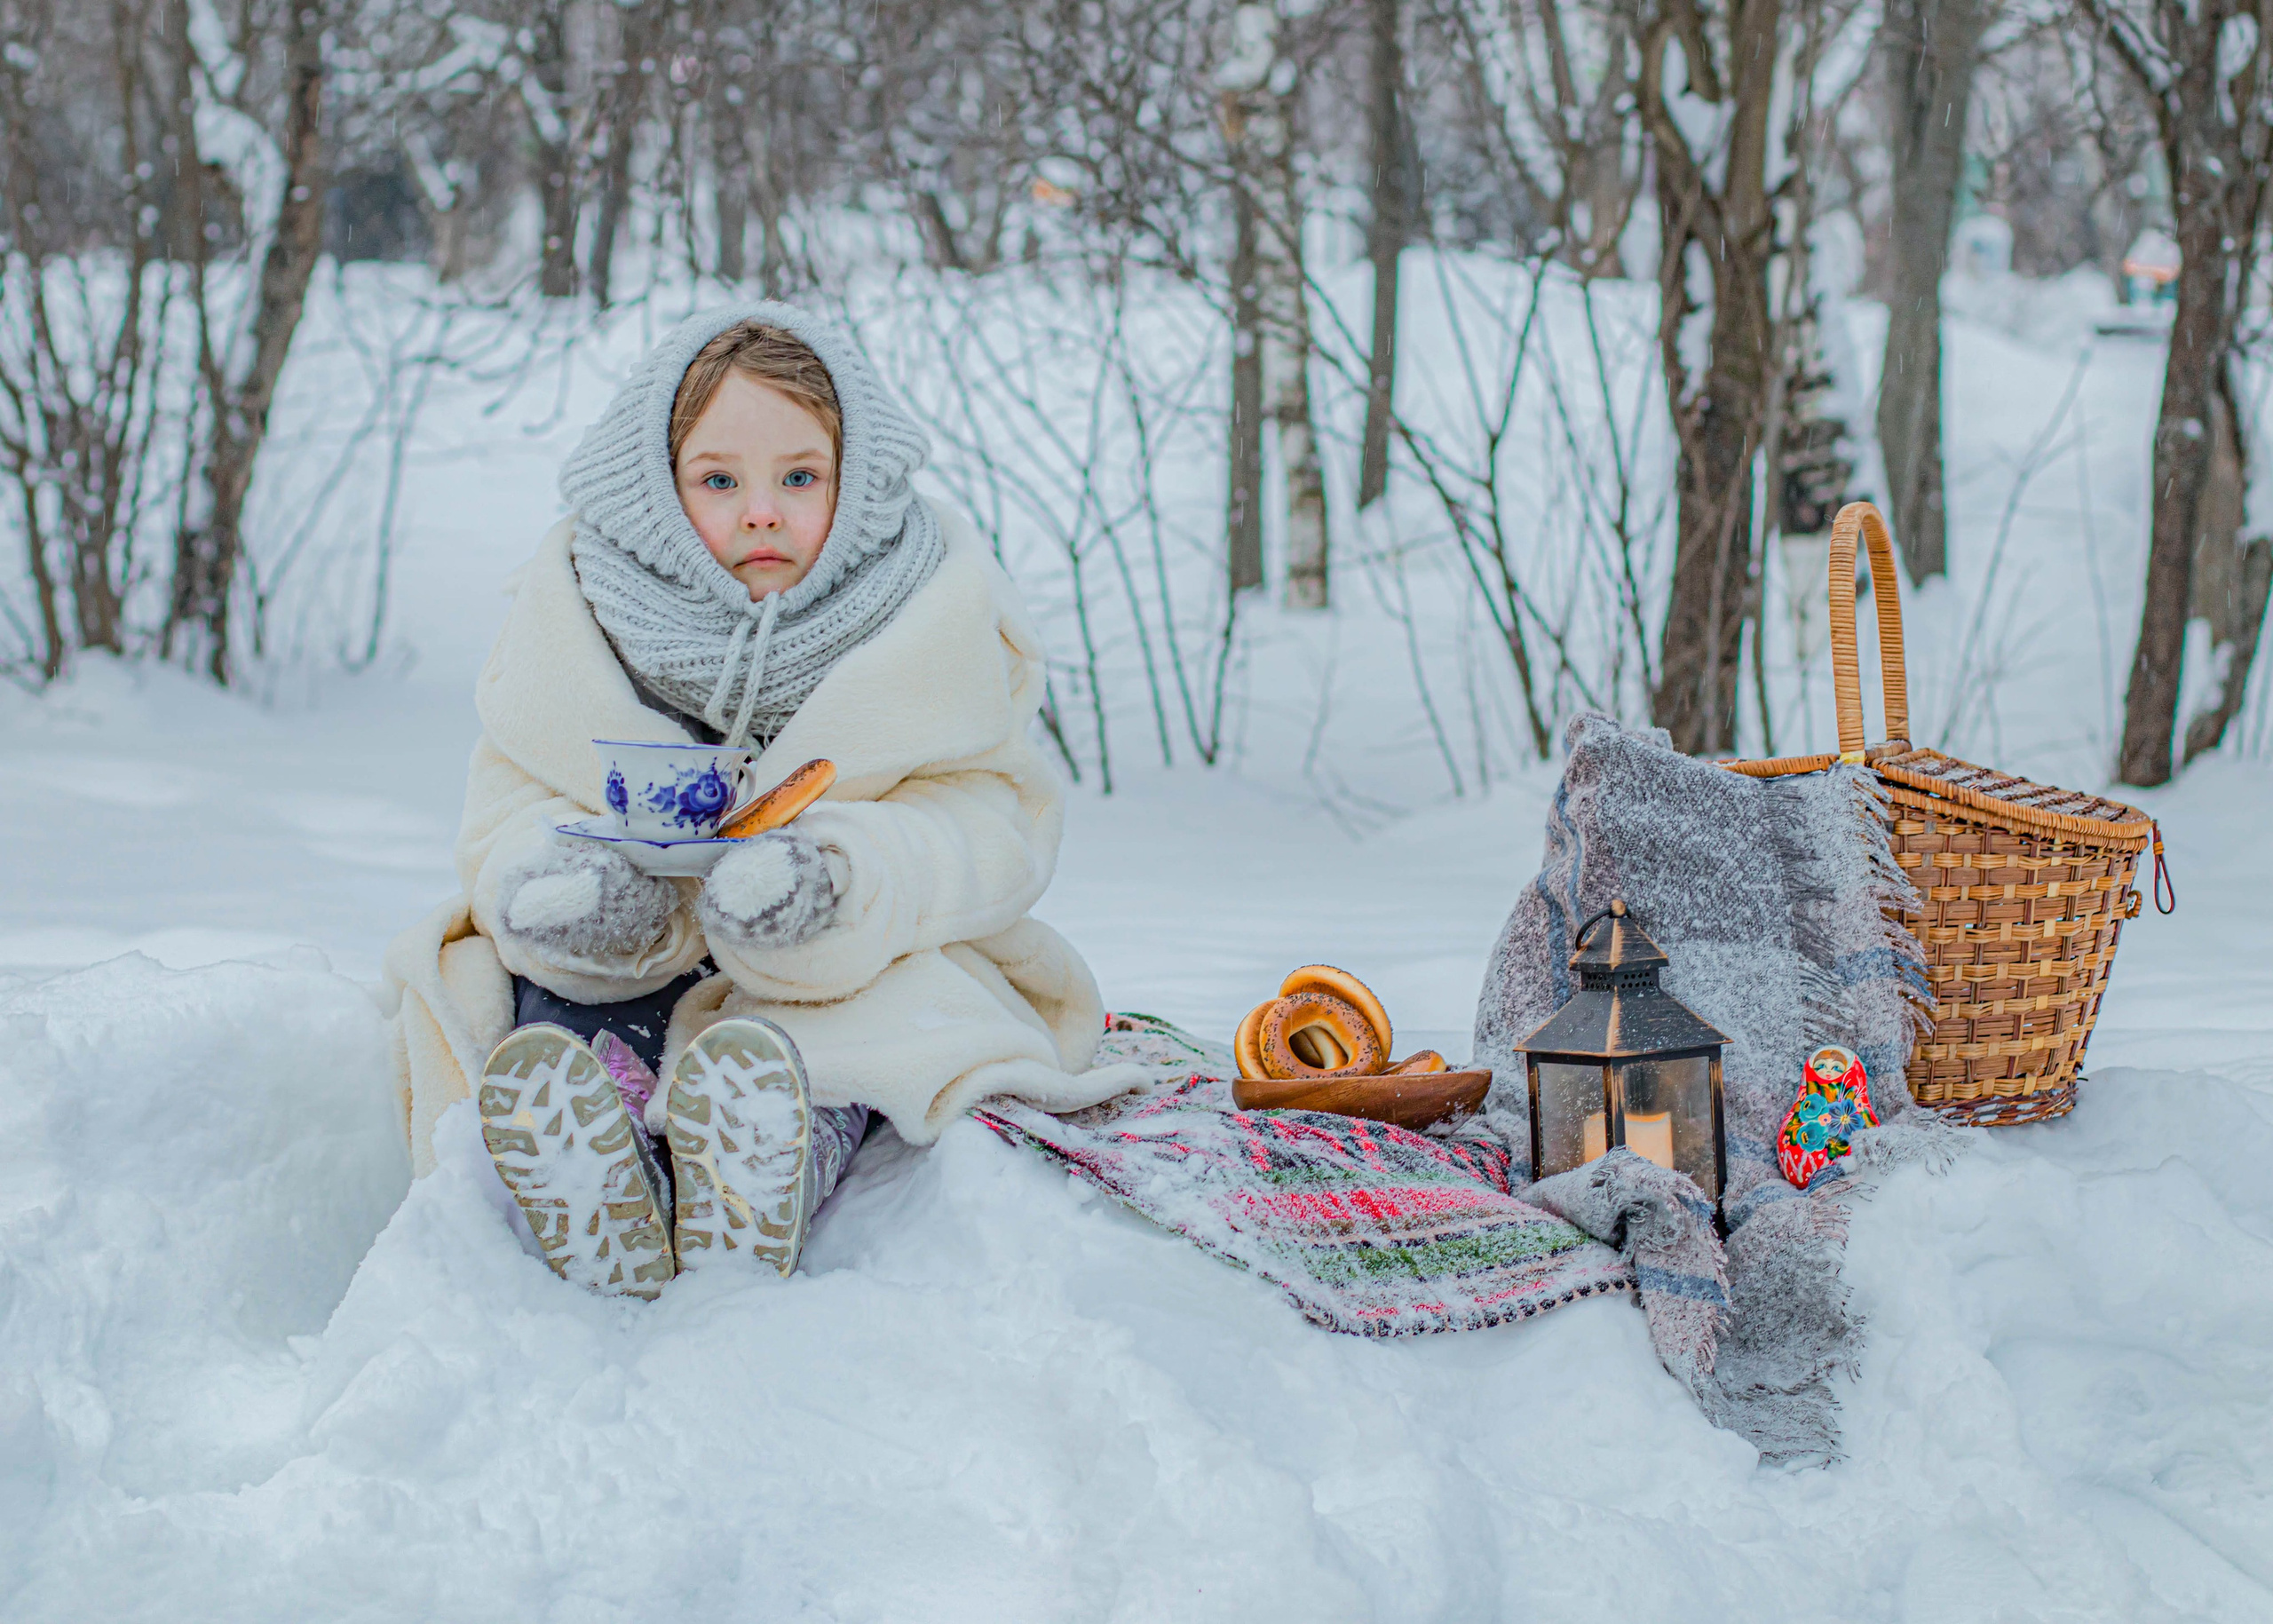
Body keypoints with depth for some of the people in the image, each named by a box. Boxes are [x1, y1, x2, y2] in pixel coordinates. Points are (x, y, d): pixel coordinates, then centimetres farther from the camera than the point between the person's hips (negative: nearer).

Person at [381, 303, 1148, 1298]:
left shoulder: (934, 617, -3)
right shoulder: (576, 618, 1)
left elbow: (991, 824, -14)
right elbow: (511, 816, -4)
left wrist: (837, 876, -36)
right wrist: (556, 880, -31)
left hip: (869, 963, -1)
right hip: (642, 970, 2)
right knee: (558, 990, -29)